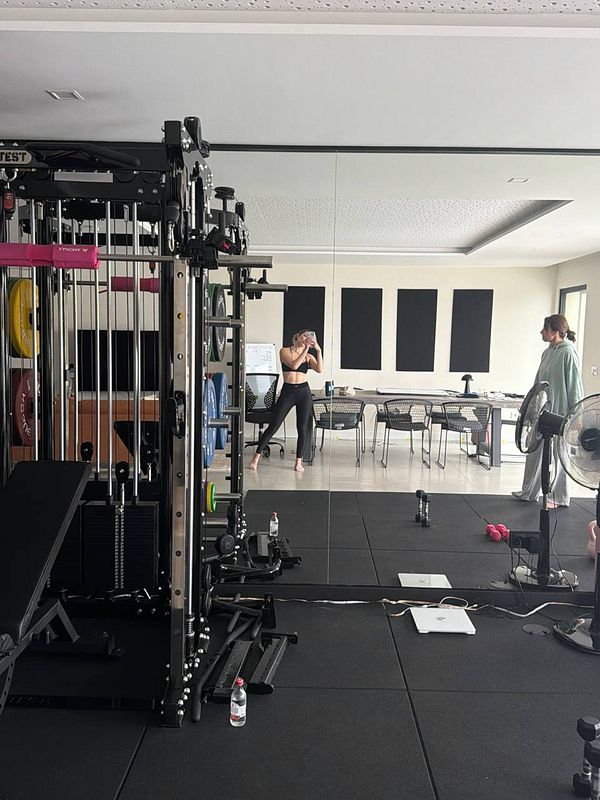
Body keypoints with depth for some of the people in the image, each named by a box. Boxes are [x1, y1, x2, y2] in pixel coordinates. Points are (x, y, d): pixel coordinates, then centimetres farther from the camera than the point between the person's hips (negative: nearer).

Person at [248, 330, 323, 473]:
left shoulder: (309, 357, 8)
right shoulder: (284, 351, 3)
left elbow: (320, 369, -8)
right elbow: (294, 365, -14)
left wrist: (318, 350, -12)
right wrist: (305, 350, -12)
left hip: (303, 392, 2)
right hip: (287, 391, -2)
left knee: (303, 428, 1)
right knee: (273, 426, -1)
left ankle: (298, 462, 12)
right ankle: (256, 457, 11)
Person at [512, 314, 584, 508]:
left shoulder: (568, 353, -14)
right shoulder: (547, 352, 9)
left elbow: (574, 385, -15)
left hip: (560, 413, -8)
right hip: (543, 411, 8)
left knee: (560, 455, 5)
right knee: (534, 451, 13)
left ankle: (561, 498, 19)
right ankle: (529, 493, 26)